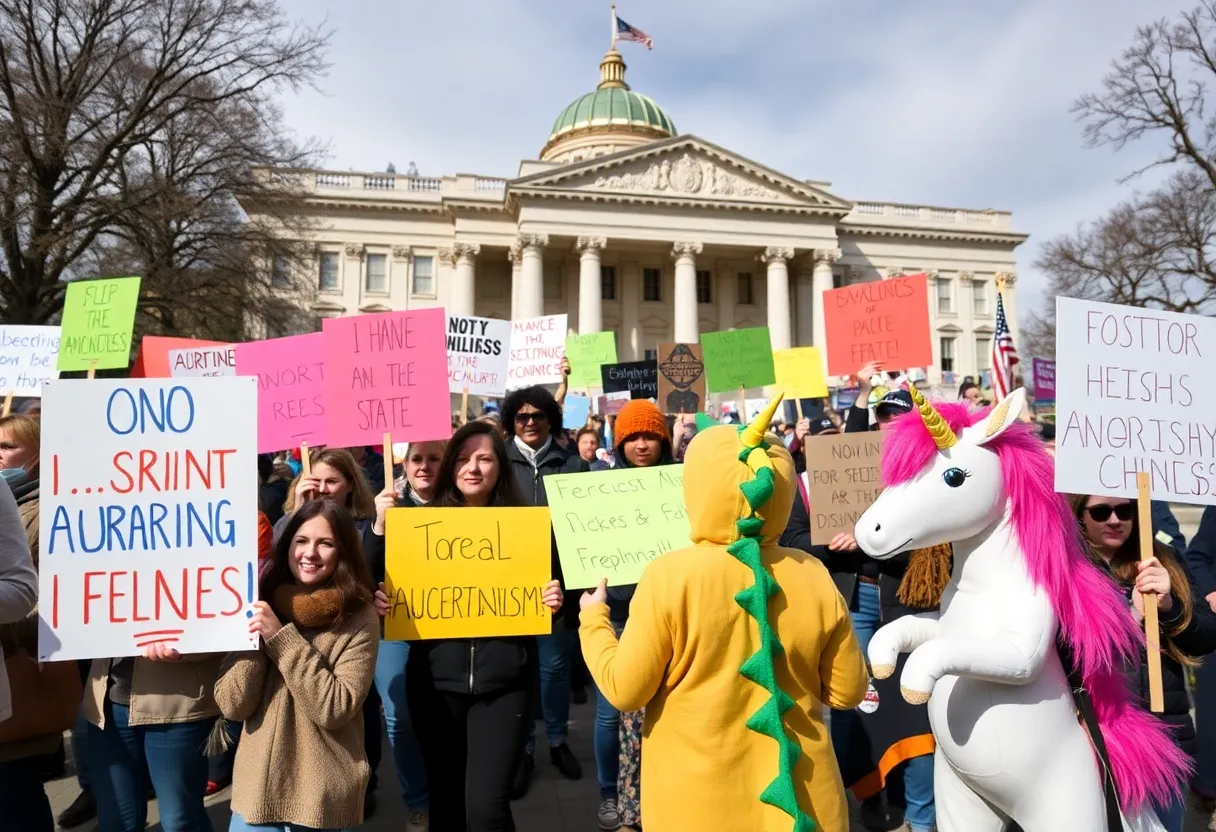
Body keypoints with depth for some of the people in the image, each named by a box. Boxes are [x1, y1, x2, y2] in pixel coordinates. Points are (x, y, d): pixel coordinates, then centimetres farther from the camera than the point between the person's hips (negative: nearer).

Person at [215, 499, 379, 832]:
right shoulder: (261, 606, 0)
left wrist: (282, 637, -21)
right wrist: (252, 639, -18)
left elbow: (336, 709, -19)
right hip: (257, 790, 3)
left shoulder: (358, 619, -11)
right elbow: (233, 705, -4)